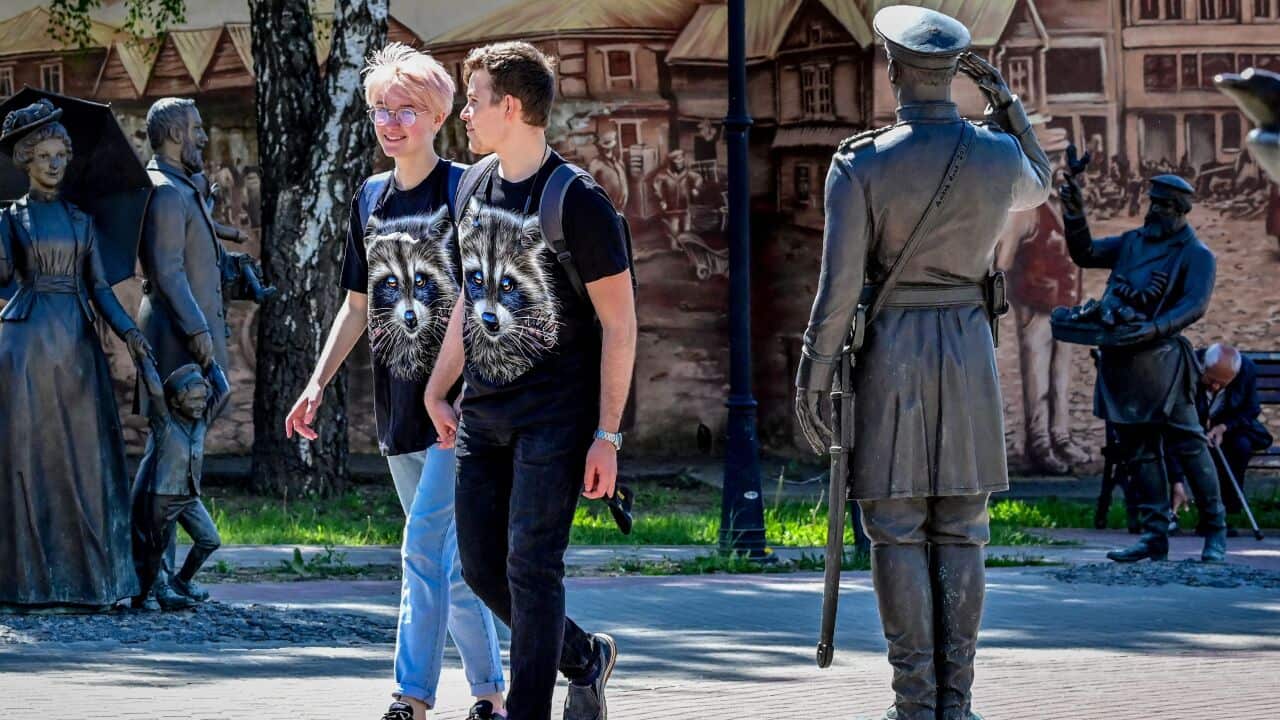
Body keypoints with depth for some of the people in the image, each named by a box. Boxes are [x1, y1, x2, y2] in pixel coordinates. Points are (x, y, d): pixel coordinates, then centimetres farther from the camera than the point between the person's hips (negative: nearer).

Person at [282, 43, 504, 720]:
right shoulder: (370, 199, 12)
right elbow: (358, 305, 18)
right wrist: (317, 384, 10)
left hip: (457, 401, -7)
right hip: (398, 403, 7)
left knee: (425, 547, -13)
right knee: (450, 557, 10)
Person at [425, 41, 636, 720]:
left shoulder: (578, 204, -12)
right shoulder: (476, 186, 9)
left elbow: (619, 325, -10)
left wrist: (607, 435, -14)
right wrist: (438, 390, 19)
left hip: (555, 415, -7)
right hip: (483, 410, 7)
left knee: (531, 566, -10)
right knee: (481, 568, 7)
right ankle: (586, 658, 29)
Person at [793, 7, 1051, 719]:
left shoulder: (862, 163, -10)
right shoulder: (999, 154, -2)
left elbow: (838, 284, -11)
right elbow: (1038, 187, 25)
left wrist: (813, 379, -4)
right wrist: (1004, 98, 17)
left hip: (888, 346, -3)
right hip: (970, 346, 3)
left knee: (898, 531, 1)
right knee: (961, 533, 7)